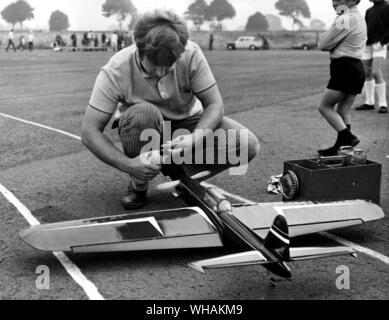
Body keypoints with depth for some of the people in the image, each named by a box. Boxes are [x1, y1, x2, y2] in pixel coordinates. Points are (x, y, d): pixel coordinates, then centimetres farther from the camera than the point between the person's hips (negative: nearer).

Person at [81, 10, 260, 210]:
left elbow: (214, 104, -19)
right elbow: (89, 132, -25)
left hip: (187, 124, 2)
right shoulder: (116, 71, -26)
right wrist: (127, 164, -40)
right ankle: (138, 185, -11)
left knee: (248, 145, -23)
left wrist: (195, 139, -39)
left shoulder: (191, 54, -24)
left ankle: (179, 171, -1)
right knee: (143, 113, -39)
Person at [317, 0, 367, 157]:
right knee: (343, 111, 11)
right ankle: (341, 146, 13)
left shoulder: (345, 20, -14)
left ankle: (348, 137, -13)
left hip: (345, 68, -10)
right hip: (357, 67, 10)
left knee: (325, 106, -4)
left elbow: (323, 44, -10)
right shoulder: (359, 18, 20)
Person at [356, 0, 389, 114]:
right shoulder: (369, 11, 17)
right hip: (368, 45, 7)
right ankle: (369, 102, 16)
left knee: (376, 72, -17)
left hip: (379, 46, -7)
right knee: (367, 73, 7)